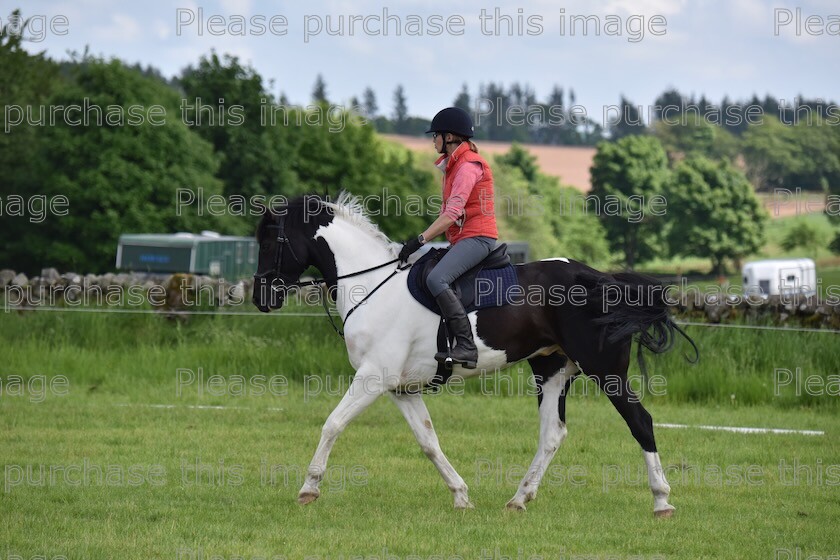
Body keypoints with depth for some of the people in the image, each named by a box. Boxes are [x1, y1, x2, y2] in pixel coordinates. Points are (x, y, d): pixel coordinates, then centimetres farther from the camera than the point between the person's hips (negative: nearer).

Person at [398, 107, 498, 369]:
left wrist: (421, 240, -26)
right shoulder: (454, 165, 21)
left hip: (477, 237, -11)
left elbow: (453, 212, -22)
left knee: (436, 279, -30)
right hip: (462, 239, 11)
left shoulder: (468, 165, -12)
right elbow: (447, 210, 21)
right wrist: (420, 239, 12)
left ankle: (466, 346, -37)